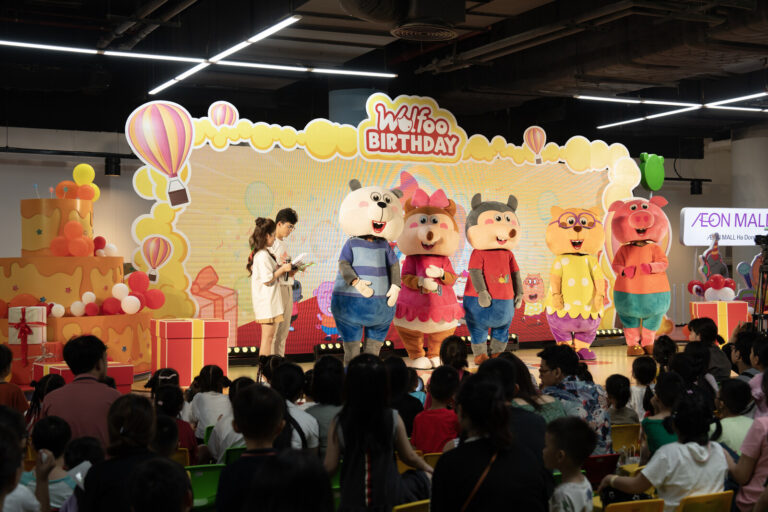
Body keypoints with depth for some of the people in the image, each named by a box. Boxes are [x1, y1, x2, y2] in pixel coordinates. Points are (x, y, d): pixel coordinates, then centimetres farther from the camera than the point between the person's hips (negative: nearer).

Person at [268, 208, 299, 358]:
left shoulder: (284, 244, 19)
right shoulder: (270, 243, -8)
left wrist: (293, 269, 5)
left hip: (287, 287, 9)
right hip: (276, 288, -9)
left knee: (284, 328, 9)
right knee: (274, 329, -9)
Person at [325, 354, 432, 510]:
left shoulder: (338, 423, -10)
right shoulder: (394, 419, -10)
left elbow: (329, 467, -7)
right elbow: (409, 457, 3)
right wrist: (428, 468, 23)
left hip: (353, 500, 0)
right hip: (389, 498, 0)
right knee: (423, 479, 22)